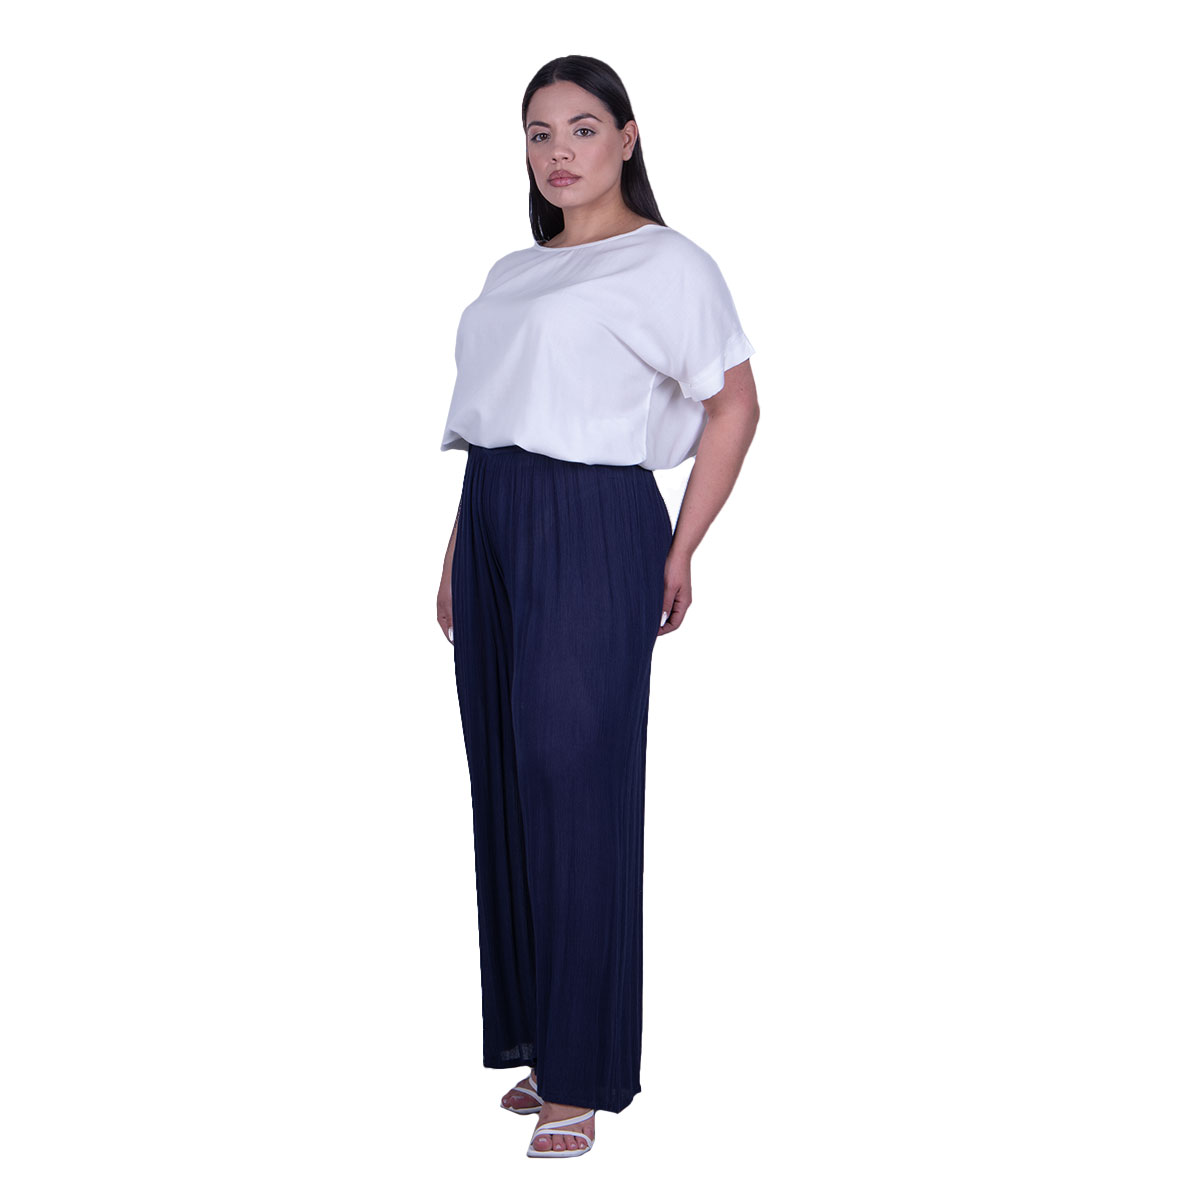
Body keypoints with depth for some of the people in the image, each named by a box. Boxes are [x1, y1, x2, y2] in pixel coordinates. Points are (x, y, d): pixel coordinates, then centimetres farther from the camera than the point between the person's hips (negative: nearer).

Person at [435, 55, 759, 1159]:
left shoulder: (666, 263, -3)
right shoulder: (511, 274, 19)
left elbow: (735, 406, -5)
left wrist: (679, 554, -5)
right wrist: (458, 555, 16)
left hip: (593, 531, -7)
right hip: (494, 529, 7)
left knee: (575, 787, -5)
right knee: (508, 788, 8)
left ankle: (585, 1077, 5)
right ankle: (540, 1044, 19)